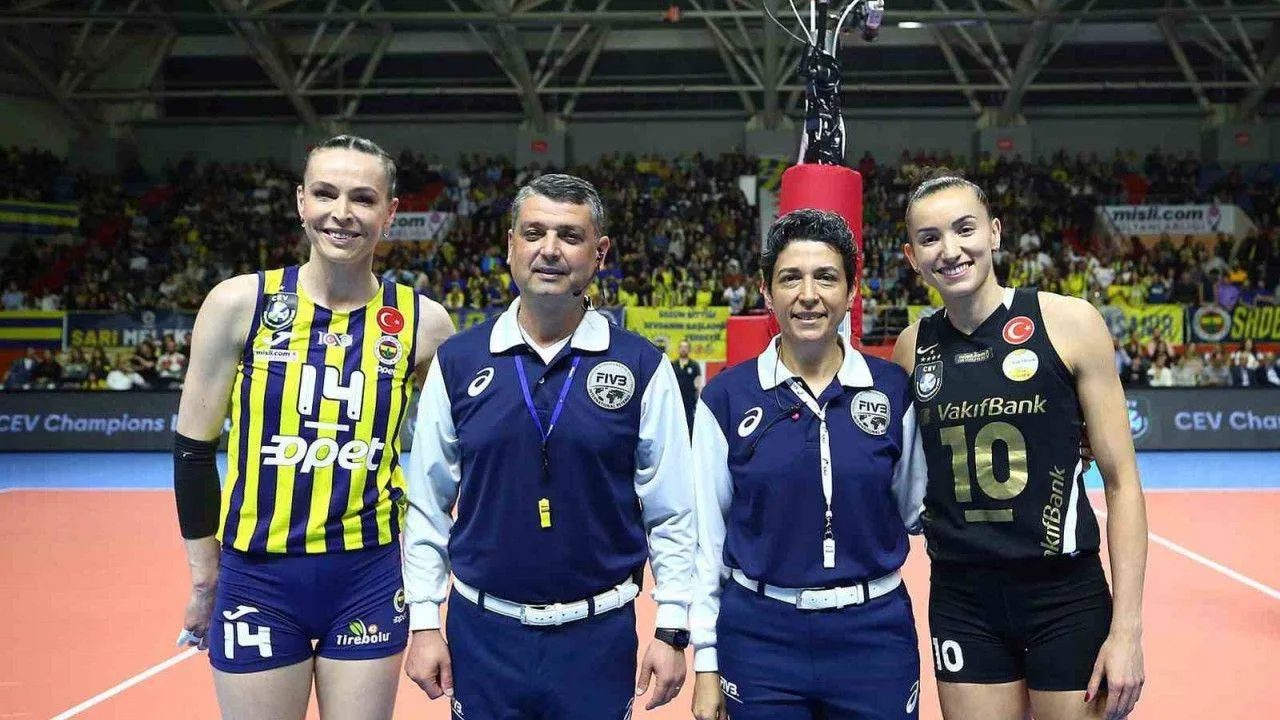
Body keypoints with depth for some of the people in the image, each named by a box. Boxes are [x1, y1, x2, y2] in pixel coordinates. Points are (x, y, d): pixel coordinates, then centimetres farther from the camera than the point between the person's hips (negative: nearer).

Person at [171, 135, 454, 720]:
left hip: (370, 577, 1)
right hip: (257, 576, -1)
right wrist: (204, 574, 2)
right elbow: (193, 447, 1)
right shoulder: (239, 303, -7)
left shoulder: (422, 322, -4)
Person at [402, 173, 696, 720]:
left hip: (599, 634, -1)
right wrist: (423, 623, 2)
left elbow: (670, 513, 0)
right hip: (483, 633, 1)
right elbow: (427, 505, 4)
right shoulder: (458, 361, 0)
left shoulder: (642, 366, -3)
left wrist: (672, 631, -2)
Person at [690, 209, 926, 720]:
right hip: (760, 636, -1)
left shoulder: (894, 389, -1)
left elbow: (916, 510, 11)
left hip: (876, 631, 1)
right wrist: (706, 660, 1)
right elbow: (705, 533, 1)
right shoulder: (726, 398, -3)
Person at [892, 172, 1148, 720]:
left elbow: (1120, 480, -7)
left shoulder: (1069, 323, -8)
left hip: (1066, 597, -2)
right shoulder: (913, 347, 1)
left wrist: (1127, 627, -9)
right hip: (961, 599, 3)